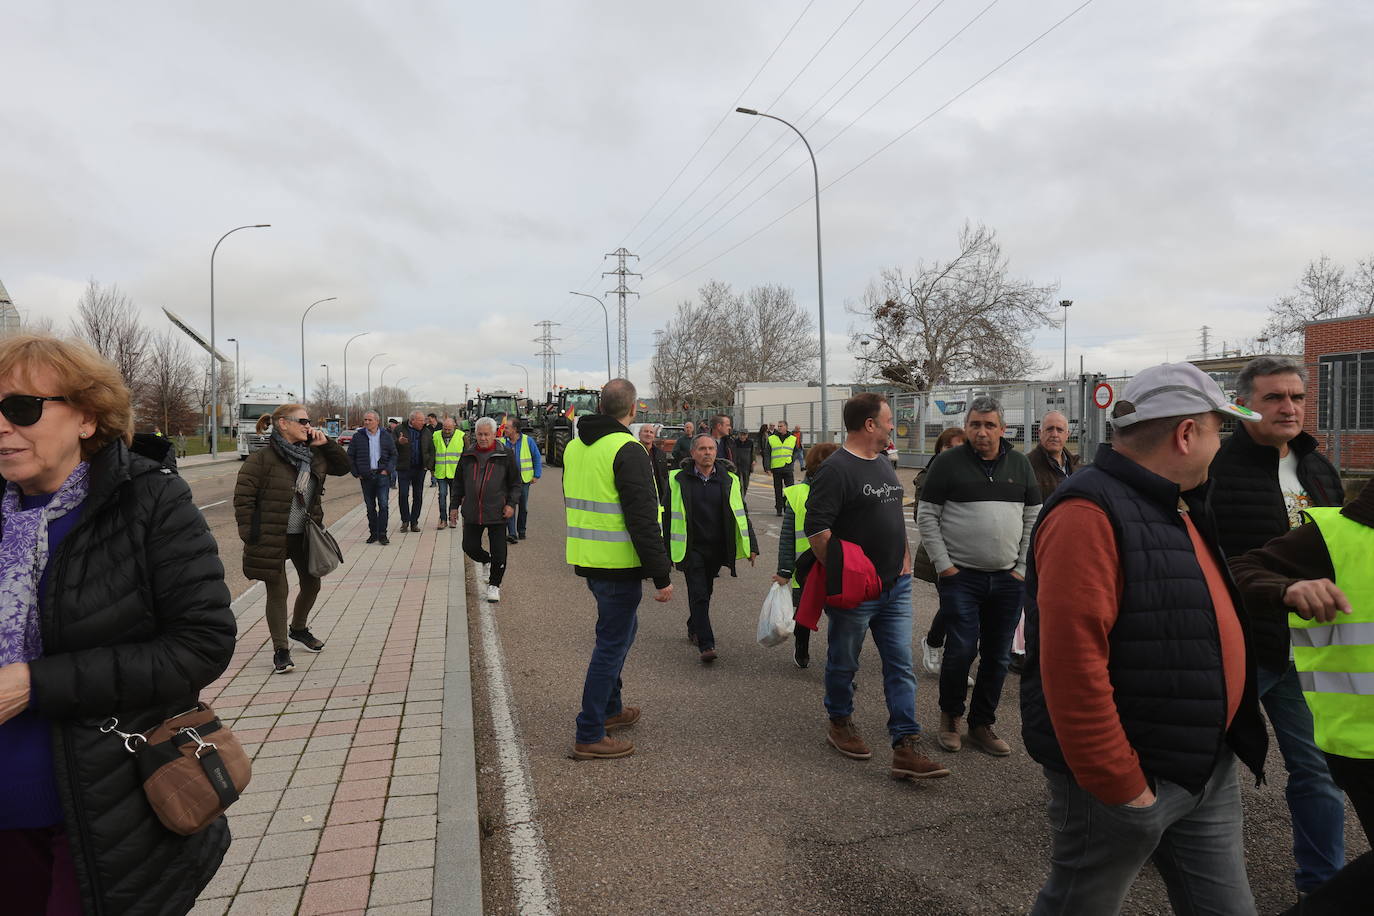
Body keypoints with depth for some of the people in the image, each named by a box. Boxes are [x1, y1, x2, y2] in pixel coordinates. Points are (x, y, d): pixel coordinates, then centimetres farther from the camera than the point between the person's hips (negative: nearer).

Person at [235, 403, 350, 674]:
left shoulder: (313, 455, 4)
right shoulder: (262, 459, -15)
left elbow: (343, 467, 16)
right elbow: (243, 497, -13)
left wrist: (326, 444, 0)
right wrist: (250, 536, -13)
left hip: (305, 536, 7)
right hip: (272, 538, -6)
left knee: (312, 584, 17)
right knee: (278, 592, 2)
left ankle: (298, 628, 45)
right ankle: (281, 651, 14)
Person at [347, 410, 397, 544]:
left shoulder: (386, 436, 4)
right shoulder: (358, 436, 3)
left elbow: (393, 455, 10)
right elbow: (350, 456, 9)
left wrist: (388, 469, -2)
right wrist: (356, 473, 3)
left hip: (382, 475, -1)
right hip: (366, 476, 1)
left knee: (383, 504, -8)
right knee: (370, 506, 8)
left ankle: (382, 534, -3)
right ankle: (373, 533, 17)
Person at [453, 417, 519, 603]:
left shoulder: (504, 455, -2)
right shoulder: (467, 455, 6)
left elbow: (515, 482, 3)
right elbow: (458, 482, 15)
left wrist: (511, 503, -8)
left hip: (497, 512, -3)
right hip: (472, 512, 3)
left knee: (498, 552, 0)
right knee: (470, 546, 7)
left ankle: (494, 585, 17)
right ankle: (486, 561, 40)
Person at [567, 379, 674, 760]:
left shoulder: (575, 447, 11)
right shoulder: (627, 450, -17)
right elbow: (643, 519, -21)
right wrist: (662, 575, -18)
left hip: (587, 558, 9)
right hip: (618, 564, -9)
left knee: (622, 626, 24)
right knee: (613, 641, 0)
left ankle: (609, 707, 35)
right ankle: (589, 736, 6)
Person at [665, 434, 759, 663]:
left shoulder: (728, 479, 2)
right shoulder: (679, 479, -4)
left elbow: (741, 513, 8)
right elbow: (668, 515, 1)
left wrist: (751, 545, 4)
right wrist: (665, 549, 1)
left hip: (717, 548, 3)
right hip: (691, 548, -3)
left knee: (705, 592, 17)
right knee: (699, 595, -8)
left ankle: (693, 629, 39)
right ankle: (706, 645, -8)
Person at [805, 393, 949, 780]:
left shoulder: (883, 464, 13)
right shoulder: (836, 469, -16)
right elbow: (816, 529, -22)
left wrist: (905, 558, 15)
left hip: (896, 587, 8)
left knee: (901, 667, 3)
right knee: (844, 664, 12)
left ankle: (906, 749, 6)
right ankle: (840, 723, 33)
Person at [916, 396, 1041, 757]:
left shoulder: (1019, 464, 9)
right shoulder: (948, 463, -3)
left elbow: (1034, 518, 12)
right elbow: (926, 515, -3)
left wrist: (1023, 568, 4)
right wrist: (943, 565, -8)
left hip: (1008, 579, 4)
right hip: (961, 576, -4)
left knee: (998, 656, 9)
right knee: (961, 651, -5)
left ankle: (982, 725, 24)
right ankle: (950, 715, 19)